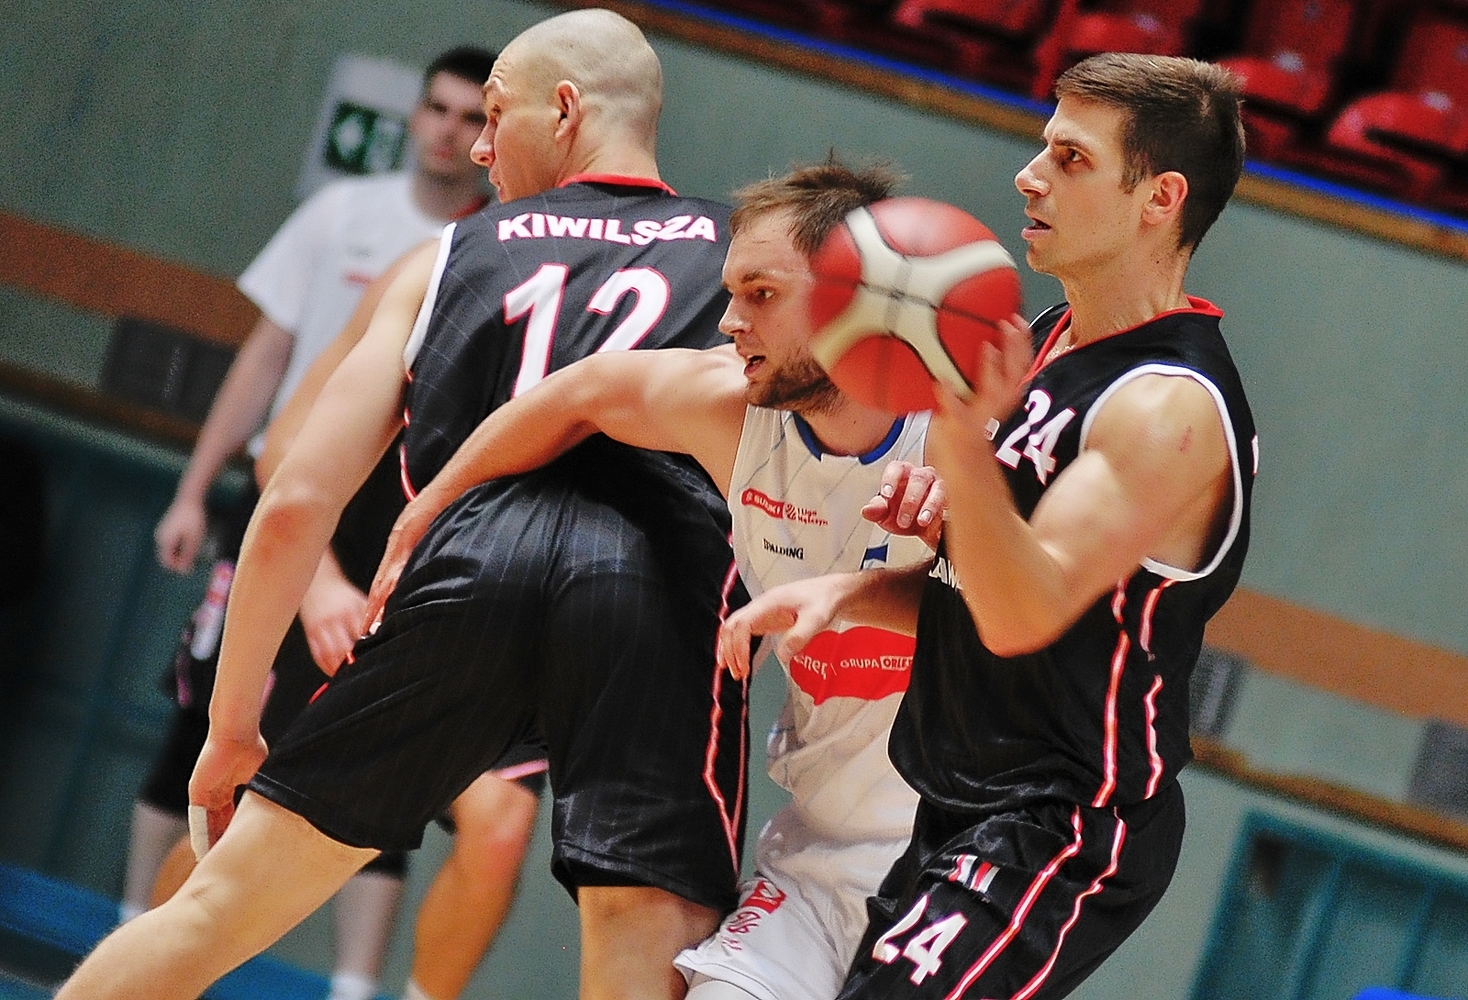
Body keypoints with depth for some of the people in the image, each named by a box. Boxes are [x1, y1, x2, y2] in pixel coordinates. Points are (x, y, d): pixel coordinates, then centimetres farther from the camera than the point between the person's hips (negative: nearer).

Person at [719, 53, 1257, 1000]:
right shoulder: (1047, 345, 11)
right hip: (963, 816, 10)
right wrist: (844, 593, 2)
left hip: (1062, 834, -10)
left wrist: (963, 439, -42)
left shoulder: (1170, 410, -18)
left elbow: (1025, 613, -28)